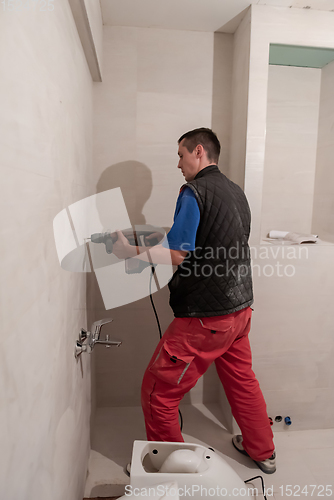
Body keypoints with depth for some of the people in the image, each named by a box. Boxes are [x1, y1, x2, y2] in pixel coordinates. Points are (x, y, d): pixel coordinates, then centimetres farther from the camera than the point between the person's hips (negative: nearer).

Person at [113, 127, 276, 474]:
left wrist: (130, 251, -9)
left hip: (206, 317, -9)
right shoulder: (236, 192, 11)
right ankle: (262, 452, 44)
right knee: (242, 380, 26)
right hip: (240, 306, 9)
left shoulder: (194, 191, -14)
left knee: (158, 392, 7)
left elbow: (176, 254, -21)